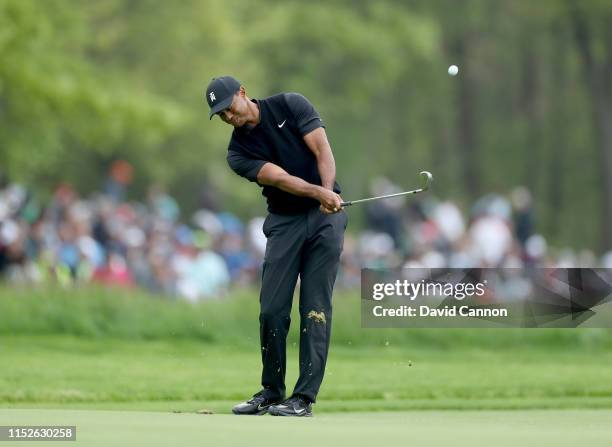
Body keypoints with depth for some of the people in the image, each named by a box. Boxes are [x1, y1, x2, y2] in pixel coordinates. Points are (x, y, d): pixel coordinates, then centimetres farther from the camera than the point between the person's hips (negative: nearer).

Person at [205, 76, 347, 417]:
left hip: (326, 216, -2)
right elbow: (280, 178, -18)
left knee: (316, 308, -7)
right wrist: (318, 193, -35)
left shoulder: (290, 106, -4)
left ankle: (304, 398, -9)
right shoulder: (238, 152, -2)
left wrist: (329, 192, -30)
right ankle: (272, 392, 12)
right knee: (272, 309, -3)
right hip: (285, 221, 2)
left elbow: (322, 150, -13)